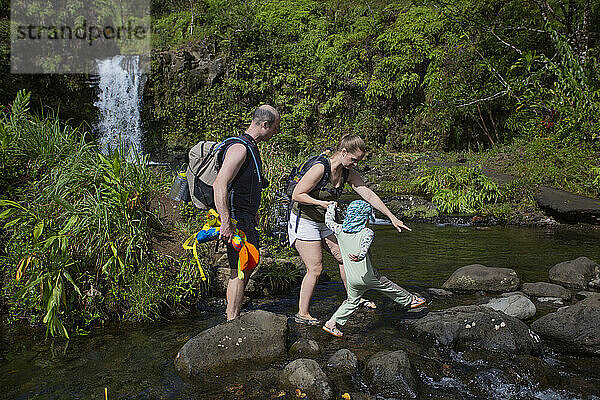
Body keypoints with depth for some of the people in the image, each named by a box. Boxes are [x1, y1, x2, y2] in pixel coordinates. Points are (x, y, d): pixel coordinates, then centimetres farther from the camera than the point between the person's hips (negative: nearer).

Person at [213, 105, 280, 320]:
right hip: (237, 221, -11)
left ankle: (232, 320, 28)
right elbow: (220, 185, -27)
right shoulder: (239, 148, -18)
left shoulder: (251, 147, 15)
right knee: (240, 273, -5)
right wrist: (226, 223, -31)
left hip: (247, 219, 11)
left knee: (245, 270, 16)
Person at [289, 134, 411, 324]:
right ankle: (302, 314, 8)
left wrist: (392, 217, -4)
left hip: (324, 222, 8)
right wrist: (323, 203, -26)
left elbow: (369, 195, -2)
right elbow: (297, 195, -21)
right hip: (303, 221, -8)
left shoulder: (349, 173, -2)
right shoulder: (320, 168, -25)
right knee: (315, 269, -6)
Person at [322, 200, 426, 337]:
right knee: (388, 286, 18)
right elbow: (365, 245, -33)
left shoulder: (340, 230, 1)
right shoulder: (367, 233, -13)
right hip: (368, 276, -5)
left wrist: (332, 207, 32)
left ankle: (332, 323, 15)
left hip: (351, 279, 5)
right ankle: (408, 300, 36)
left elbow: (328, 220, 18)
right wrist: (361, 256, -51)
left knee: (352, 301, 20)